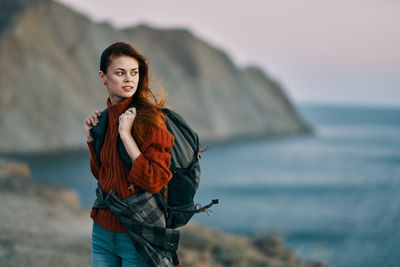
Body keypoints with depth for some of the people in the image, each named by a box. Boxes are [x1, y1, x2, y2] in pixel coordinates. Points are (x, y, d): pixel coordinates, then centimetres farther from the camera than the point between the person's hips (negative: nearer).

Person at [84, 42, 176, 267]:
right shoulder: (106, 117, 7)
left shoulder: (149, 119, -15)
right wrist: (92, 138, 5)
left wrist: (126, 134, -22)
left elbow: (154, 181, -23)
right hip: (103, 230, 7)